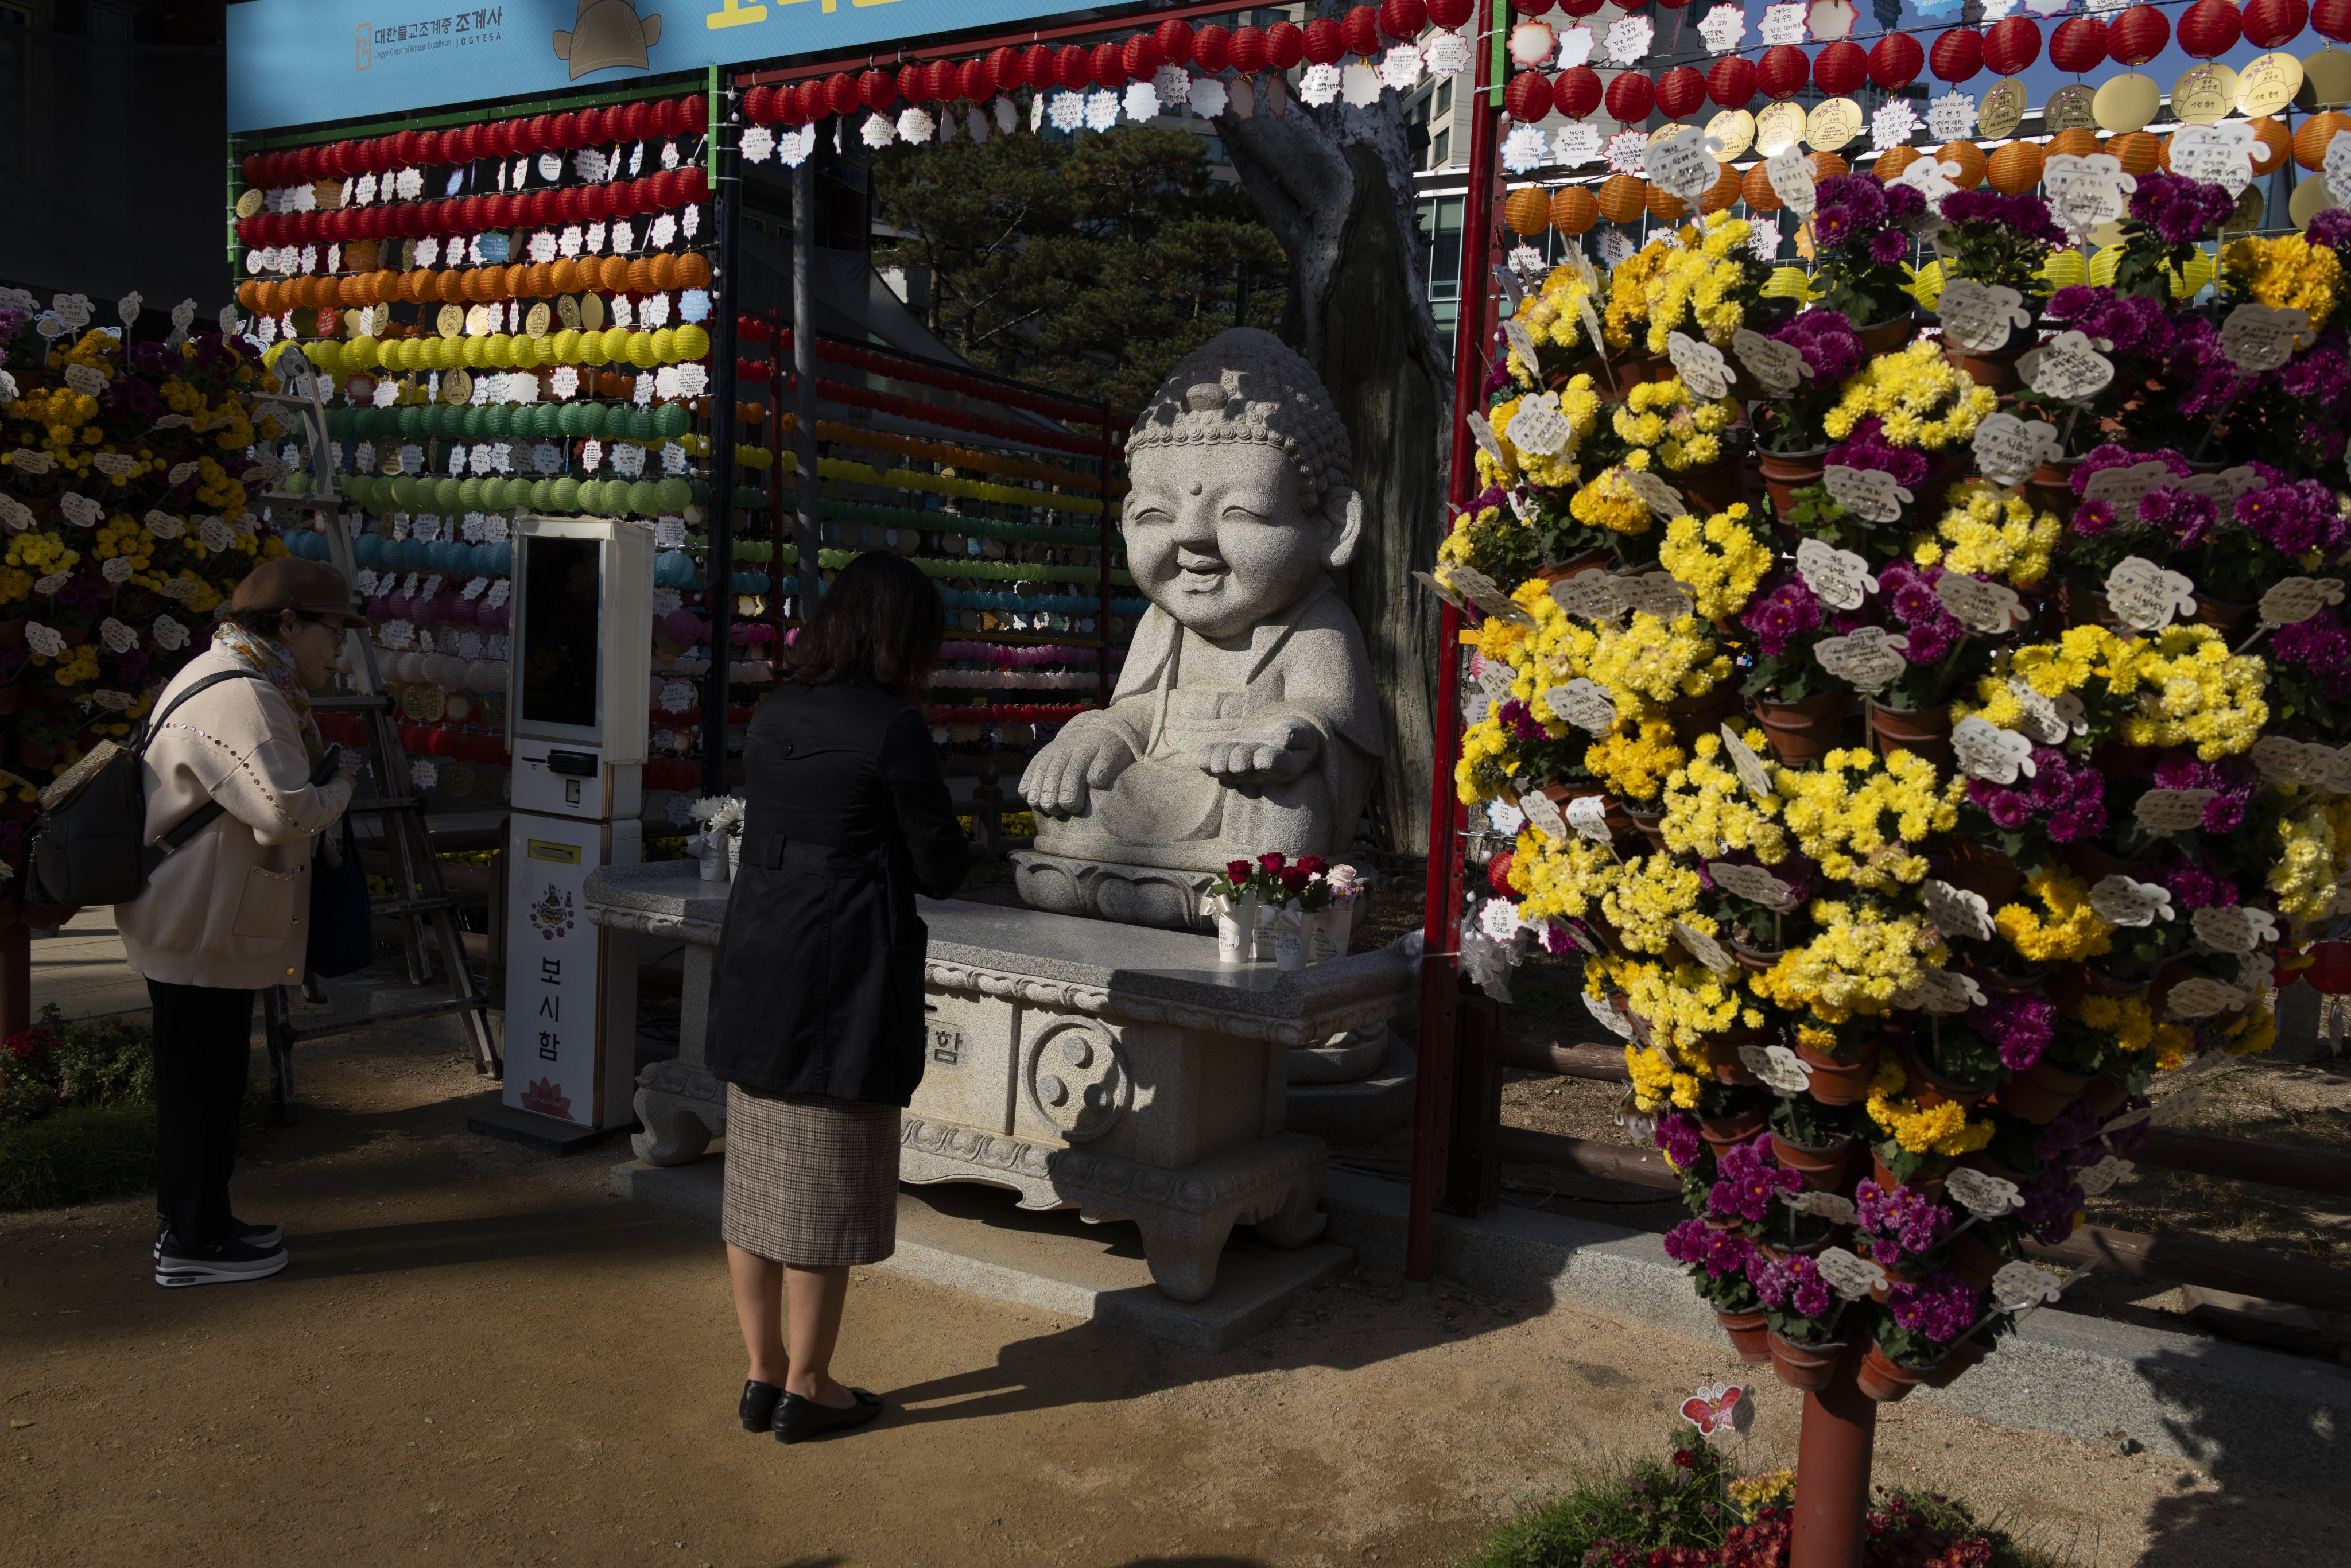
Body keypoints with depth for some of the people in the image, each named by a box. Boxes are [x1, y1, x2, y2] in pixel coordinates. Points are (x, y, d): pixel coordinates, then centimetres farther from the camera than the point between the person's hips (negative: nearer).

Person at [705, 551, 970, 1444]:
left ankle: (764, 1373, 28)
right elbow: (939, 870, -9)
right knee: (827, 1192, 6)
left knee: (757, 1179, 14)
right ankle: (805, 1389, 20)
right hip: (843, 985, -7)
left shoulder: (773, 717, 8)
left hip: (754, 971, 7)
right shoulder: (892, 726, -14)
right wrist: (954, 842, 12)